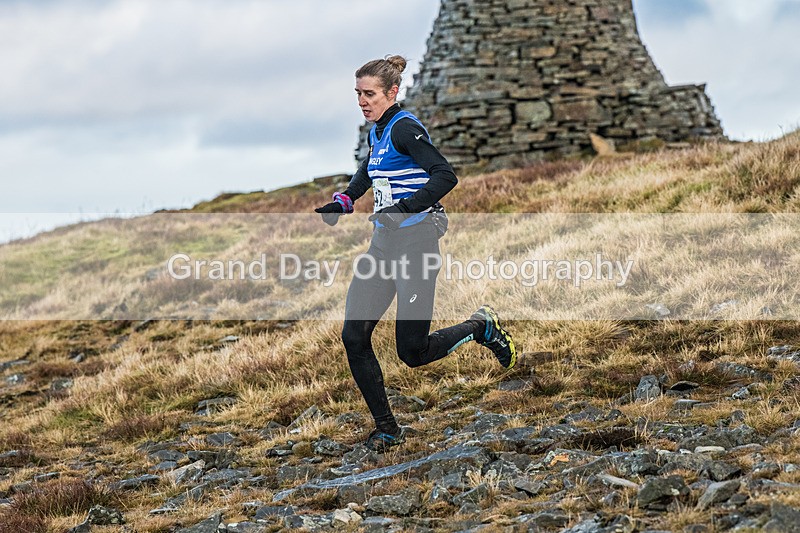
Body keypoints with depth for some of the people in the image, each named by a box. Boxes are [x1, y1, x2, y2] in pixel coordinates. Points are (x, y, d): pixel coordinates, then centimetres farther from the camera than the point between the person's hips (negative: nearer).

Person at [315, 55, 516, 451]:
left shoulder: (405, 128, -14)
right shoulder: (377, 131, 13)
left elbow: (445, 176, -26)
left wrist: (408, 206, -38)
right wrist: (343, 202, 23)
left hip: (414, 244, -8)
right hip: (383, 244, 9)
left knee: (412, 352, -6)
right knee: (354, 337, -3)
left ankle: (481, 328, 21)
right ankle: (387, 429, 7)